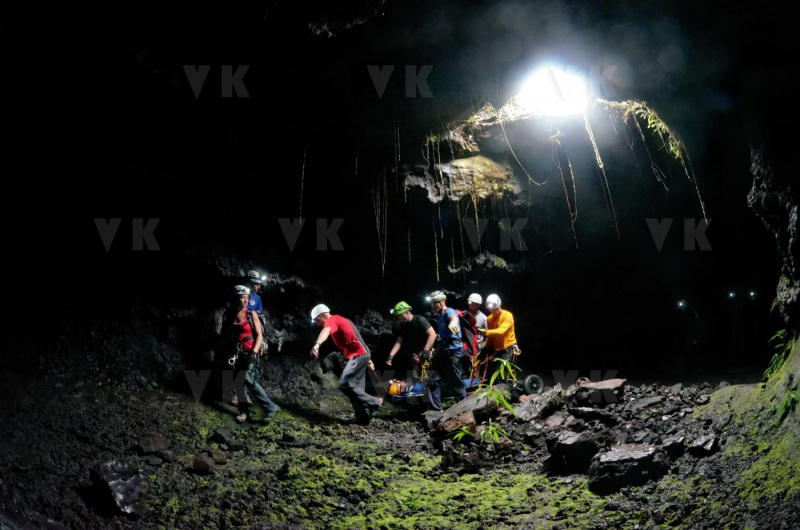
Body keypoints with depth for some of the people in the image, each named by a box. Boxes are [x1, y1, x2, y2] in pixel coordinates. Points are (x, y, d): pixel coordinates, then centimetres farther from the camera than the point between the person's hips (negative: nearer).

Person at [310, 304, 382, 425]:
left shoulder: (331, 320, -6)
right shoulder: (340, 320, 24)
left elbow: (326, 331, -32)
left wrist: (317, 344, -52)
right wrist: (367, 359, 35)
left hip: (357, 355, -10)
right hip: (361, 354, 10)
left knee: (345, 384, -13)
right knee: (355, 387, 11)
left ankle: (373, 403, -6)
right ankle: (362, 417, 12)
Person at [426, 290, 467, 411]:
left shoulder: (449, 312, -12)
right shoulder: (439, 316, 17)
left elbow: (453, 317, -39)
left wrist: (452, 322, -64)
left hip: (454, 351, -9)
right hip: (444, 350, 9)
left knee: (454, 382, -5)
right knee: (433, 380, 4)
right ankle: (436, 409, 8)